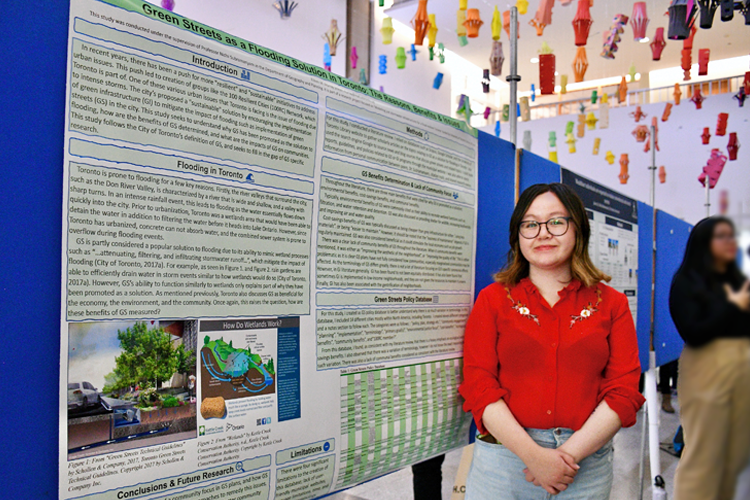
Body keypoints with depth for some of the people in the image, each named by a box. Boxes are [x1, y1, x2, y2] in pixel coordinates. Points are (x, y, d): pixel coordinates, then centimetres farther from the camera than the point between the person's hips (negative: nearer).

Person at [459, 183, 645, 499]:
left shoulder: (611, 303, 6)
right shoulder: (492, 300, 3)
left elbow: (624, 392, -1)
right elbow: (479, 386, -5)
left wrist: (570, 454, -12)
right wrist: (533, 455, -15)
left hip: (586, 463, 1)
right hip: (504, 457, -1)